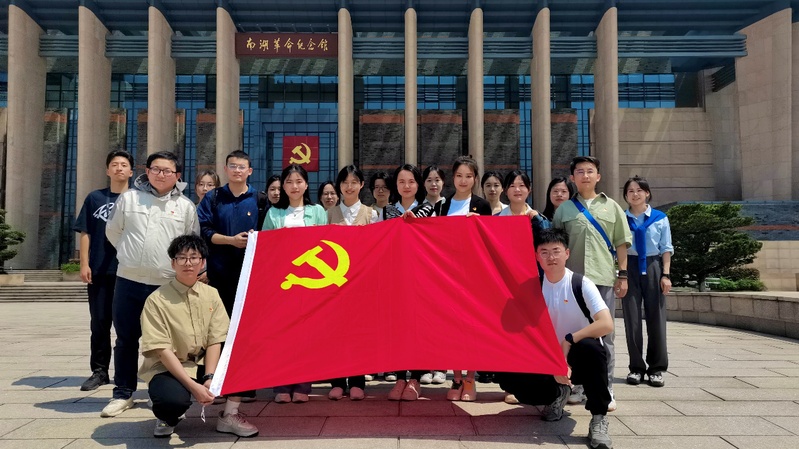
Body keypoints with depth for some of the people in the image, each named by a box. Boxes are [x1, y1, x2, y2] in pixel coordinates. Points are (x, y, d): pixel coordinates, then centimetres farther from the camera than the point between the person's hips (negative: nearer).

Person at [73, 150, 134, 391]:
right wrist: (84, 264, -3)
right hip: (99, 270, 1)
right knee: (100, 322, 5)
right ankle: (99, 371, 14)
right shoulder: (95, 198, 8)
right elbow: (86, 233, 6)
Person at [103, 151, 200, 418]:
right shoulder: (129, 198, 4)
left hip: (167, 285, -1)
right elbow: (113, 232, 14)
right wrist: (131, 256, 14)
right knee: (126, 340, 10)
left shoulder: (185, 206, 3)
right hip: (128, 281, 1)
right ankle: (123, 394, 23)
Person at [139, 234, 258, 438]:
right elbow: (162, 350, -18)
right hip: (168, 368, -4)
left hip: (203, 365, 5)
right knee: (173, 399, -37)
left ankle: (229, 415, -2)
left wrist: (209, 379, -21)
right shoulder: (157, 300, -13)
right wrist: (193, 386, -26)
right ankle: (167, 418, 3)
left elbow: (215, 341, -5)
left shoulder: (211, 294, -1)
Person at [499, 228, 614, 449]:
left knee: (589, 346, -39)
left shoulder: (582, 284, -15)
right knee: (509, 379, -18)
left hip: (581, 358, -3)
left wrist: (568, 341, -26)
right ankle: (557, 394, 12)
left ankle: (599, 418, -21)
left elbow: (607, 324, -27)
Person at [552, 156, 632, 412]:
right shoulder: (565, 209, 10)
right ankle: (580, 386, 18)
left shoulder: (611, 207, 10)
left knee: (605, 335, 3)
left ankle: (605, 390, 12)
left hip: (604, 278, 0)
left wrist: (623, 275, 3)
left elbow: (621, 243, 9)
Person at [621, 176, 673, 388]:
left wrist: (666, 275, -4)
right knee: (632, 319, 3)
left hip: (653, 267, 0)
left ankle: (657, 369, 14)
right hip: (630, 268, 1)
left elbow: (666, 249, 4)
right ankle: (636, 367, 14)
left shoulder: (660, 218, 4)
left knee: (656, 318, 3)